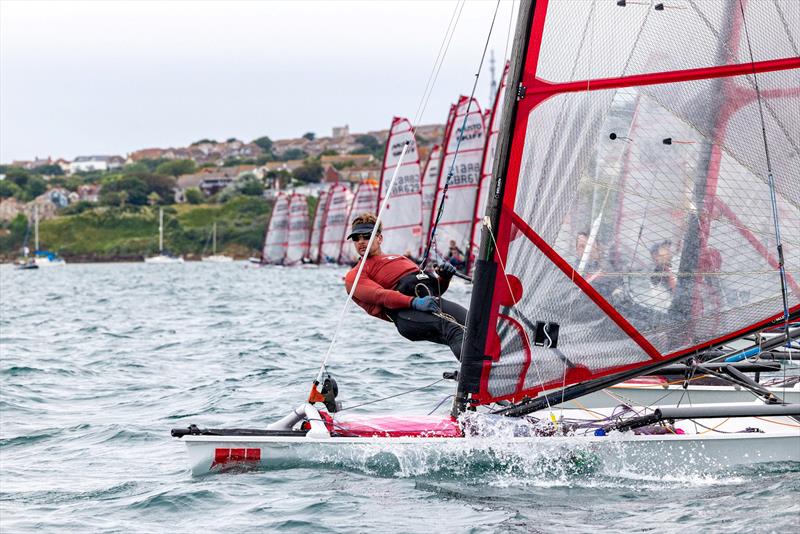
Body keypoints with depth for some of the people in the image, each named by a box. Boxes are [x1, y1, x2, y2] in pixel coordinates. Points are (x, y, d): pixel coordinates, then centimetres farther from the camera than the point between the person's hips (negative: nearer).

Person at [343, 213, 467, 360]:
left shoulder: (400, 259, 39)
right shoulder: (355, 276, 20)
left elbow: (435, 288, 33)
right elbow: (379, 295, -2)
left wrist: (444, 277, 8)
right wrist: (414, 302, -20)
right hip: (404, 311, -6)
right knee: (449, 326, -37)